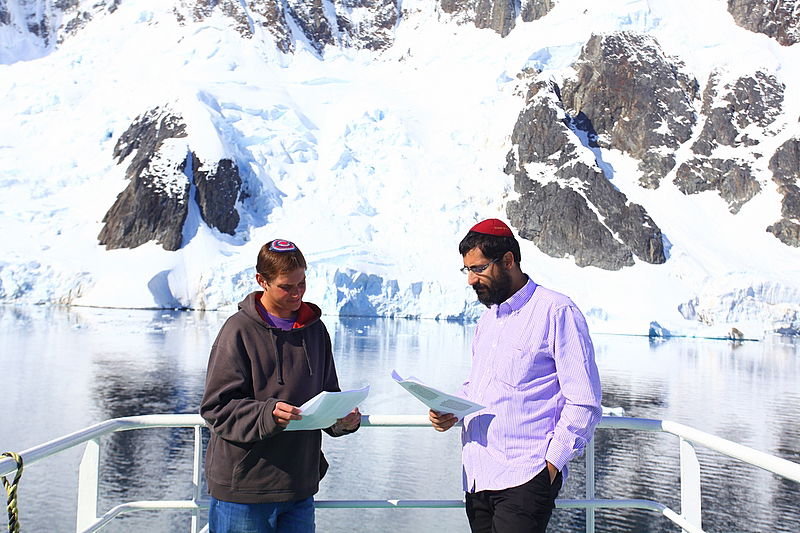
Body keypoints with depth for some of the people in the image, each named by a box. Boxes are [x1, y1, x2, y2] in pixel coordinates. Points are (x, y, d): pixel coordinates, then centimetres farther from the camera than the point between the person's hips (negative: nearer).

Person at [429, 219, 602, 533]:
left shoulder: (556, 311, -7)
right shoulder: (487, 320, 19)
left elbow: (584, 403, -10)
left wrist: (552, 464, -14)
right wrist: (450, 412, 6)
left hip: (524, 481, -7)